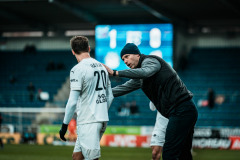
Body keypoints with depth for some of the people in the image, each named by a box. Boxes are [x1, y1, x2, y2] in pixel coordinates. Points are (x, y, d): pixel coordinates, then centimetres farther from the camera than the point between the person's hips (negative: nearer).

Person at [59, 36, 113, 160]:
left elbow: (73, 102, -15)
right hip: (102, 120, 8)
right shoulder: (102, 67, 13)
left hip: (88, 122, -8)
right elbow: (110, 97, 18)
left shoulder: (77, 69, -11)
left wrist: (64, 125, -8)